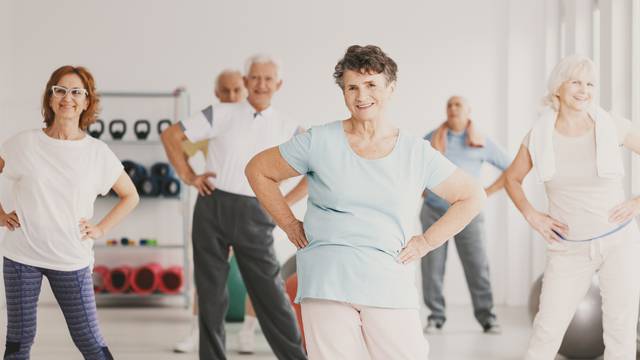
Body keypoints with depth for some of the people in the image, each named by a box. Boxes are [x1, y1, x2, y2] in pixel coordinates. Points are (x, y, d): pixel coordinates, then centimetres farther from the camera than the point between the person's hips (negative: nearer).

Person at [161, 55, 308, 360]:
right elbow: (171, 135, 7)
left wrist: (284, 203, 4)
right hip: (213, 208, 0)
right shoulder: (222, 114, 3)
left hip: (254, 216, 0)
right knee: (211, 294, 7)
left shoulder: (286, 129, 6)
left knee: (271, 294, -2)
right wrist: (189, 177, 2)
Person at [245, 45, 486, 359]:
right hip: (327, 284, -1)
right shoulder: (320, 142, 3)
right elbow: (258, 171, 13)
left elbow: (472, 197, 16)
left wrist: (426, 242, 8)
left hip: (390, 286, 1)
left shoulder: (417, 153, 7)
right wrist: (290, 226, 8)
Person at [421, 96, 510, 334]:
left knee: (478, 267, -4)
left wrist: (488, 192, 4)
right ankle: (436, 317, 9)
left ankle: (487, 317, 4)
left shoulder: (482, 143, 8)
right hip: (434, 211, 1)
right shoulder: (432, 139, 10)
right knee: (432, 268, -1)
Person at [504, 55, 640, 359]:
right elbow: (512, 178, 13)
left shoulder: (613, 127, -7)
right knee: (547, 329, -3)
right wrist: (530, 215, 0)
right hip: (569, 249, 1)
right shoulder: (539, 135, -2)